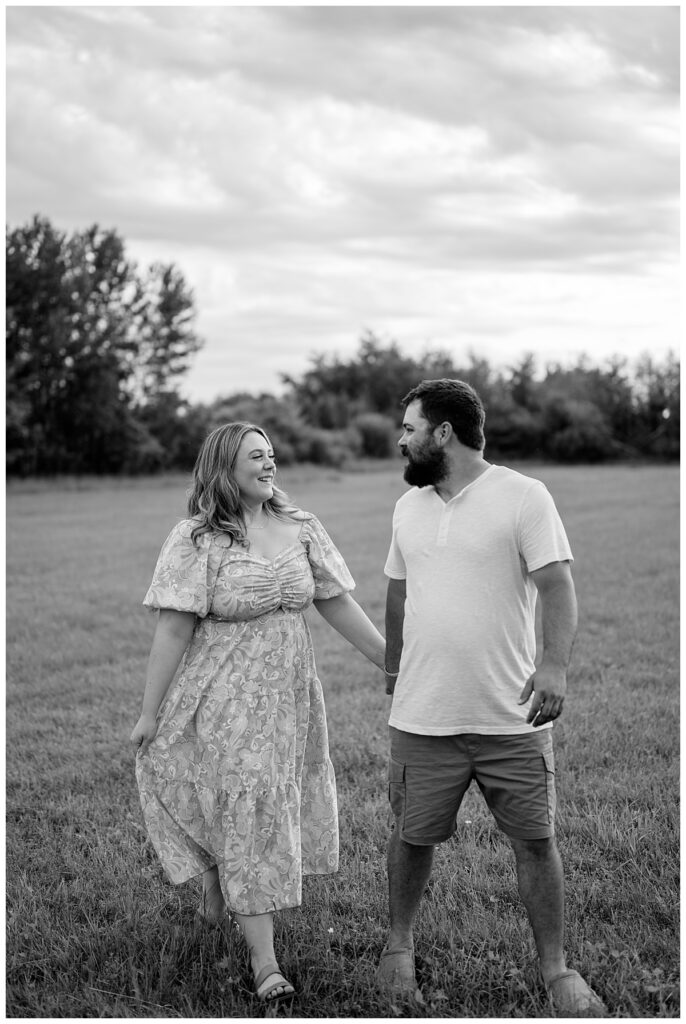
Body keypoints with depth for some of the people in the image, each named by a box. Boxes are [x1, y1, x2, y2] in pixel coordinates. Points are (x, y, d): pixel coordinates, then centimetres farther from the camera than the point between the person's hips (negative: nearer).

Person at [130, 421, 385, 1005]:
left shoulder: (302, 529, 3)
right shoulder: (196, 540, -10)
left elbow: (339, 606, 7)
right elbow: (174, 630, -11)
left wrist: (395, 664, 6)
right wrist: (150, 712, -10)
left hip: (290, 696, 5)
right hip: (224, 702, -5)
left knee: (279, 809, 14)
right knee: (244, 813, -3)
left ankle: (217, 897, 43)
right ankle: (264, 962, 4)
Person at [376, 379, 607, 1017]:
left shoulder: (524, 497, -7)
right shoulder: (408, 506, 10)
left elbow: (556, 586, -14)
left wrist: (555, 664, -29)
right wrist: (392, 666, 30)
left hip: (513, 717, -4)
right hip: (422, 718, 4)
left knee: (535, 841, 3)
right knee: (412, 837, 12)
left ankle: (555, 968, 19)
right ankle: (399, 945, 34)